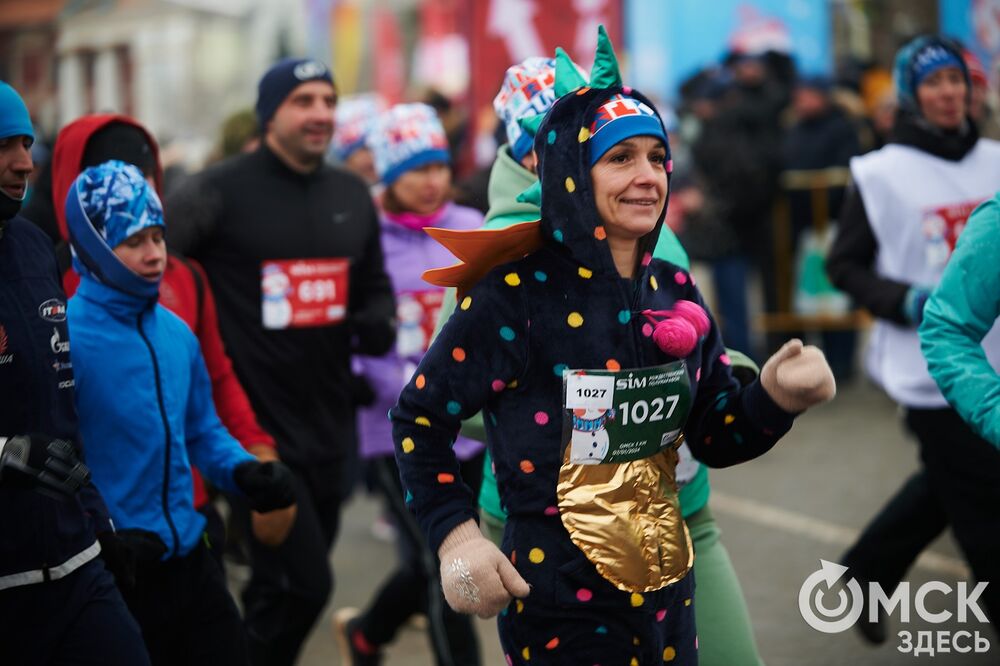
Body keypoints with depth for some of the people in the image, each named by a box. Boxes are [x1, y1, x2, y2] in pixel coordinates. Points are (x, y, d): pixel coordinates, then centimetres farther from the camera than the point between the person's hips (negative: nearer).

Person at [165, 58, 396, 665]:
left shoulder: (352, 195, 11)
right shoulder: (221, 192, -8)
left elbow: (375, 288, 22)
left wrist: (378, 323, 0)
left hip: (331, 429, 6)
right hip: (259, 427, -6)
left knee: (285, 590, 16)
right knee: (304, 584, -12)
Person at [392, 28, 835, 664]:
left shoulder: (676, 293, 2)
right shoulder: (517, 294, -15)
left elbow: (716, 436, 8)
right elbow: (419, 419, -5)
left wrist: (775, 396, -12)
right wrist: (455, 536, -15)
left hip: (668, 593, 6)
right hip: (560, 609, -6)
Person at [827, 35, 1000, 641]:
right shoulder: (882, 174, -7)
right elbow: (844, 265, -1)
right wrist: (906, 302, -17)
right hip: (931, 366, -5)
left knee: (947, 487, 16)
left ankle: (865, 575, 36)